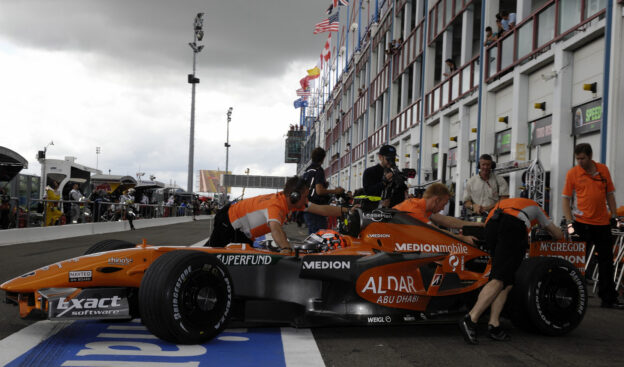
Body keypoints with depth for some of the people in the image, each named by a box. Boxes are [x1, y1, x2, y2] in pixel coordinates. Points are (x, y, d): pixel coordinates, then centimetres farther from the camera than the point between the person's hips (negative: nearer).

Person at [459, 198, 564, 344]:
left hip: (490, 227, 4)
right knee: (500, 279, -12)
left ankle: (494, 324, -4)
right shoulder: (535, 207, 39)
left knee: (506, 282, 9)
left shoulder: (502, 203, 47)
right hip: (513, 228, -4)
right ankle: (470, 319, -27)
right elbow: (558, 235, 43)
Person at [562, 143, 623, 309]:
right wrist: (569, 223, -10)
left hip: (603, 223, 3)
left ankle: (609, 299, 17)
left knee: (607, 262, 8)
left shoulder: (603, 169, 4)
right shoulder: (572, 173, -4)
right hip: (582, 223, -3)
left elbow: (610, 194, 13)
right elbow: (565, 199, -2)